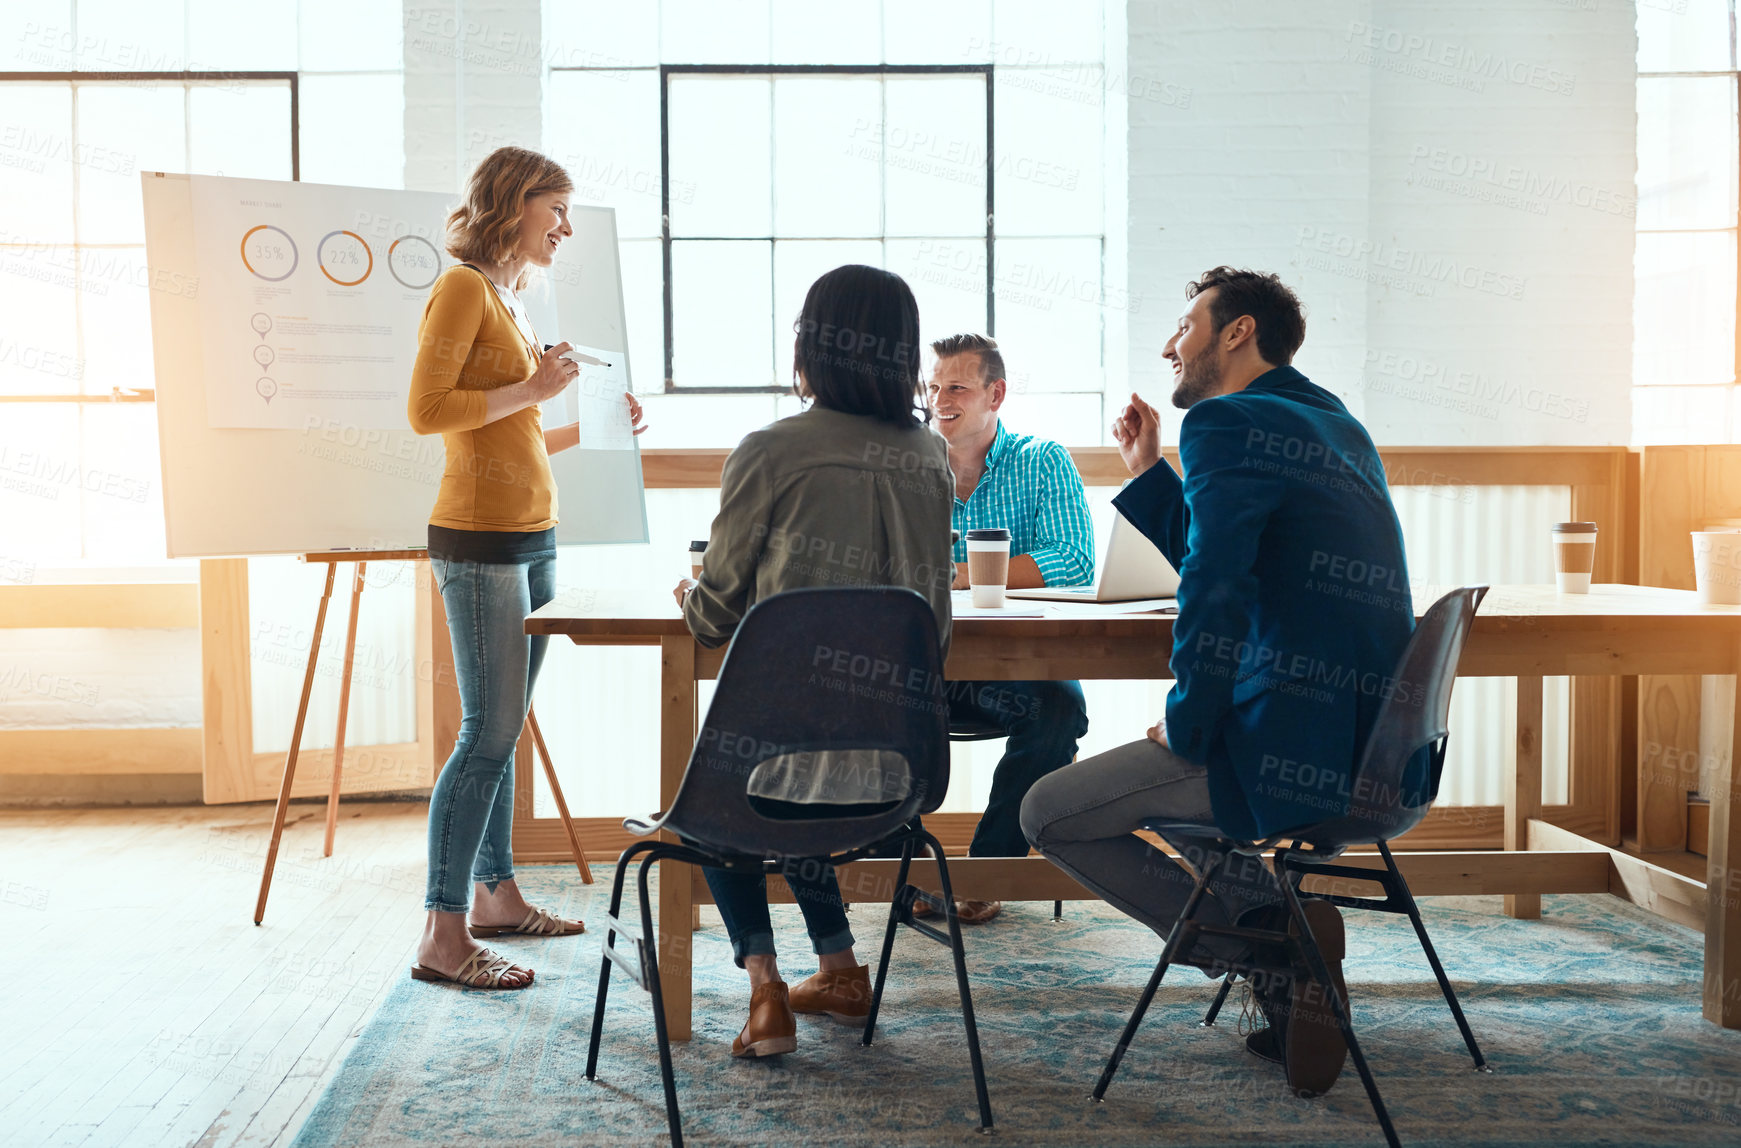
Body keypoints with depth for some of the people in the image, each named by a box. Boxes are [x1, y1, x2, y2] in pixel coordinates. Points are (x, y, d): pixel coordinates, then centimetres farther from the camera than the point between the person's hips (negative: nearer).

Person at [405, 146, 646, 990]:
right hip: (480, 538, -9)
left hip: (530, 537, 9)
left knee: (503, 730, 13)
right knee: (489, 734, -9)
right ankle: (442, 935, -3)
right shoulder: (463, 288, -7)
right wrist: (532, 389, -13)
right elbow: (426, 410, -17)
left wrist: (587, 429, 14)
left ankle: (494, 893, 23)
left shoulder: (511, 299, 19)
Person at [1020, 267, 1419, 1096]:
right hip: (1379, 755, 10)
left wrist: (1186, 728, -10)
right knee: (1144, 776, 32)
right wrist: (1148, 472, 23)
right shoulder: (1339, 428, 18)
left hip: (1295, 754, -10)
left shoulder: (1227, 423, -11)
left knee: (1049, 815, 3)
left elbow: (1214, 595, -23)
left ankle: (1267, 944, -3)